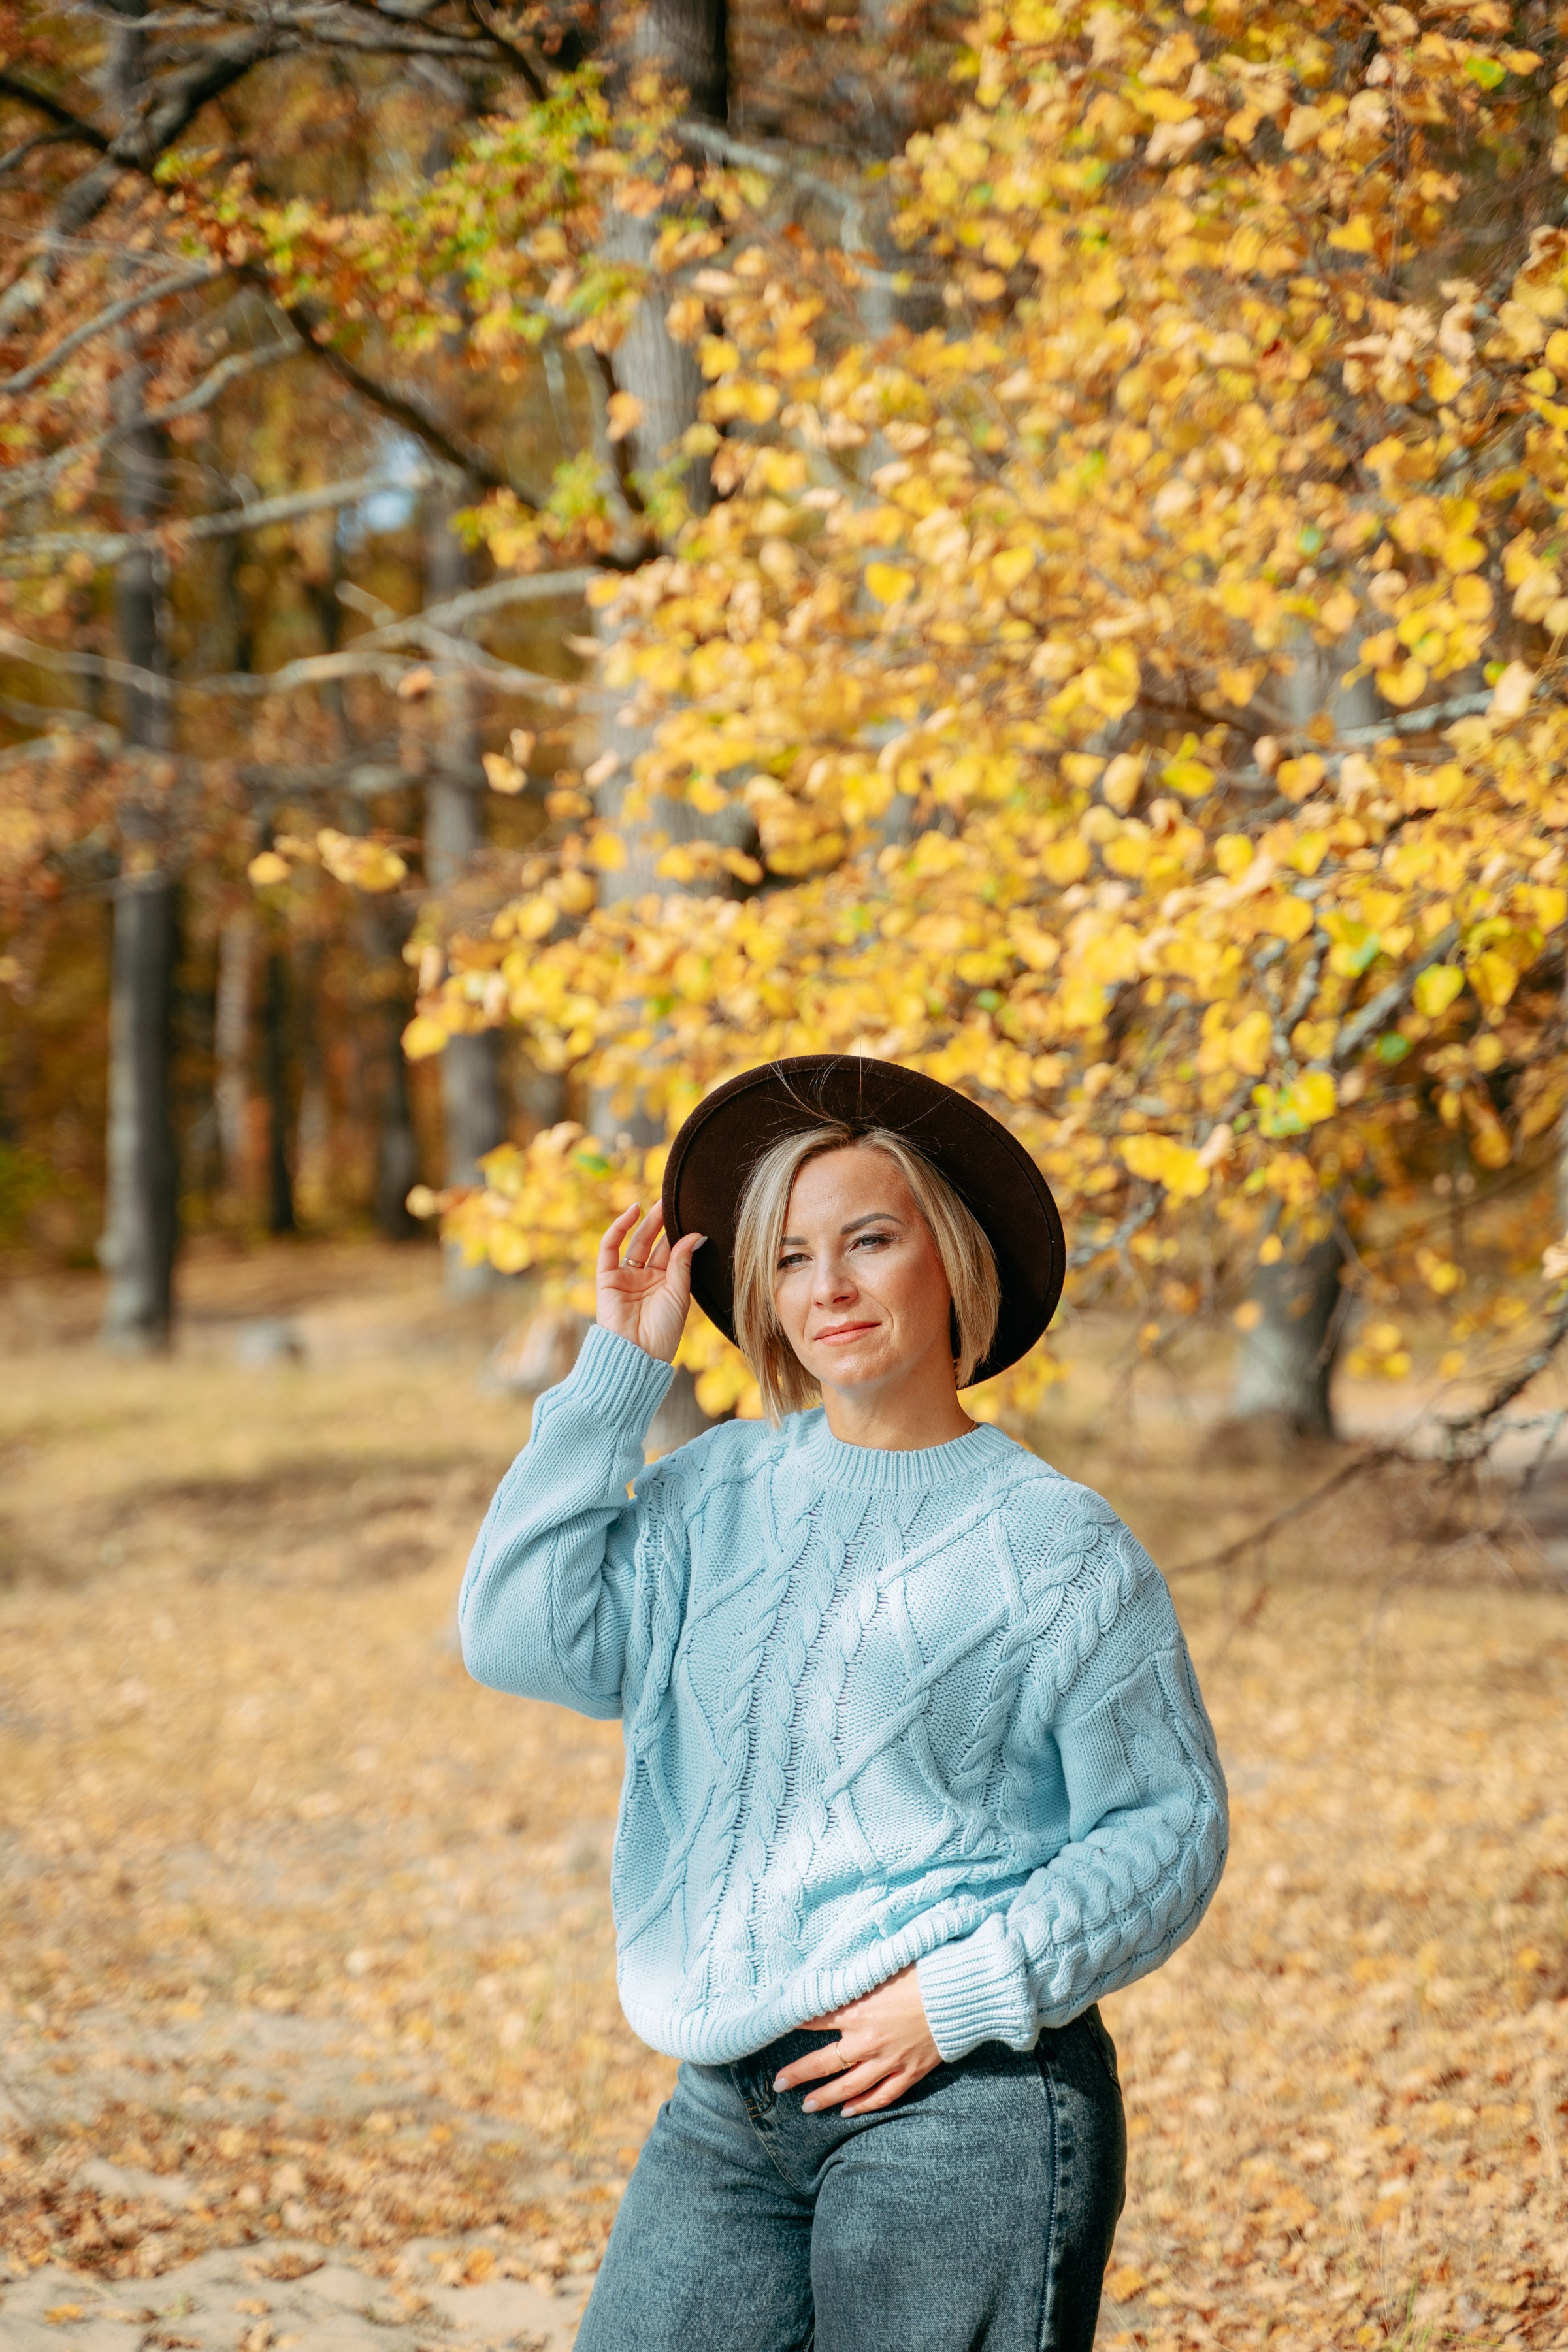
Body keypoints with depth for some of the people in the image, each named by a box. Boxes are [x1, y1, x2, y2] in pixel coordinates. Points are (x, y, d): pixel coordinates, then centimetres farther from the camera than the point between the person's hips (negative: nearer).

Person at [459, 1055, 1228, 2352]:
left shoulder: (1055, 1545, -4)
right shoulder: (718, 1491, 8)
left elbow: (1169, 1828, -3)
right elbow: (522, 1637, -5)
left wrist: (960, 1995, -13)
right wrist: (618, 1369, -3)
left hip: (967, 2109, -4)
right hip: (728, 2105, 4)